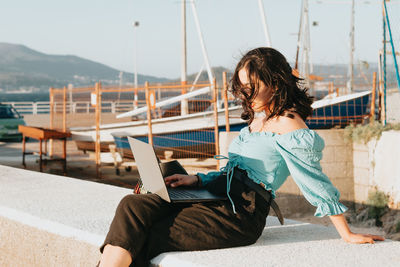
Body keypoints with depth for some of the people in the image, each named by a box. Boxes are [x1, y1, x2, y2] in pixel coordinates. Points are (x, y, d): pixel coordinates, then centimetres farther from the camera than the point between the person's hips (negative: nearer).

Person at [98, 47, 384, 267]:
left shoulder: (287, 124, -9)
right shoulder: (257, 119, 21)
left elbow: (317, 184, -7)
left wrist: (347, 235, -5)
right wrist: (197, 179, 9)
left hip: (242, 214, -8)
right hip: (221, 198, 8)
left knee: (144, 240, -19)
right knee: (133, 206, -15)